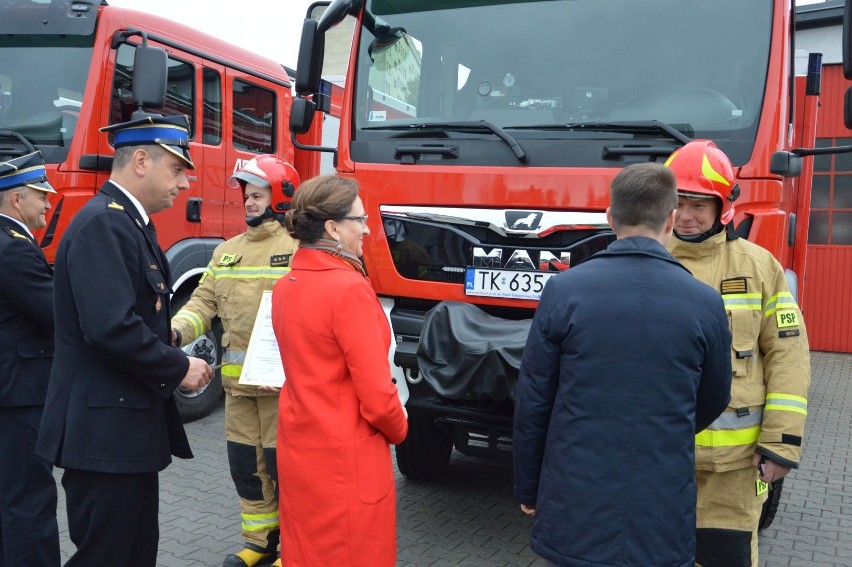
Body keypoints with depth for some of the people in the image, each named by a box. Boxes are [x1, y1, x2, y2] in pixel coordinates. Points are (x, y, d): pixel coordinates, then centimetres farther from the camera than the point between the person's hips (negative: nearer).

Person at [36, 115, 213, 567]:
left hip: (127, 427, 10)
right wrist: (178, 368, -15)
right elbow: (110, 327, -28)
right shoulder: (103, 224, -18)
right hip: (104, 432, -10)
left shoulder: (128, 222, 14)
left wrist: (172, 353, 3)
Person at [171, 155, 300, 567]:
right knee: (245, 464, 16)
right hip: (238, 379, 7)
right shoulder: (226, 251, 15)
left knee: (285, 466, 2)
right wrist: (176, 330, -9)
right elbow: (204, 301, 10)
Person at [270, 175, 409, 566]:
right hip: (346, 456, -8)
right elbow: (376, 394, -19)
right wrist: (399, 429, 0)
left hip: (298, 446, 8)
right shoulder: (349, 288, -21)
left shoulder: (286, 285, 3)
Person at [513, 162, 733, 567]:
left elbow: (532, 403, -5)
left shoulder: (563, 290, -10)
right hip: (664, 524, 1)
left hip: (574, 516, -1)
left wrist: (527, 489, 9)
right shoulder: (705, 303, -6)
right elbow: (713, 402, 10)